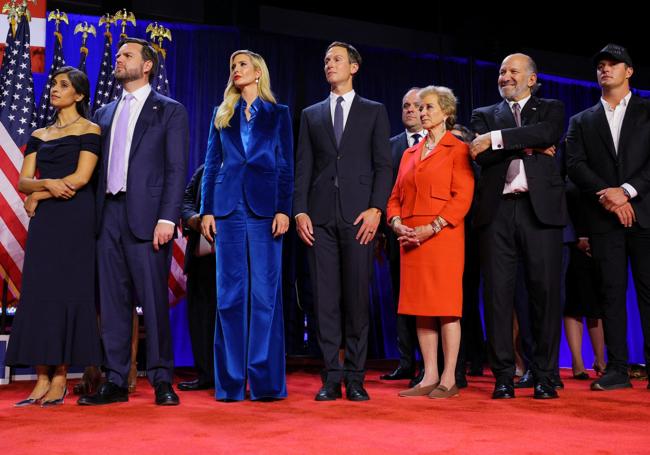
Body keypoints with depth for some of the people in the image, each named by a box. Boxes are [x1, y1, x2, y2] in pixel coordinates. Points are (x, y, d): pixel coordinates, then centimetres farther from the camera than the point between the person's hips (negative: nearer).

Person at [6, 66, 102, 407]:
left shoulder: (89, 130, 2)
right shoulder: (39, 136, 17)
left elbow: (81, 178, -10)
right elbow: (23, 181, 9)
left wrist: (38, 196, -2)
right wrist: (48, 183, -12)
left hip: (75, 219, -5)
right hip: (43, 222, 5)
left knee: (68, 291, -5)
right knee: (38, 293, 0)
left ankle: (60, 378, 0)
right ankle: (42, 379, 3)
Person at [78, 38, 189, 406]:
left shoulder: (170, 111, 4)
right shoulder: (105, 114, 21)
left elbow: (177, 168, -4)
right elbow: (98, 168, 18)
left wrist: (167, 218, -14)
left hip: (146, 216, -5)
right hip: (109, 216, 5)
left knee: (154, 300, -3)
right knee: (112, 301, 6)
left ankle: (162, 381, 6)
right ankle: (115, 382, 13)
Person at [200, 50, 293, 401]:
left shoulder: (277, 114, 10)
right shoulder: (222, 115, 17)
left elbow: (285, 166, 4)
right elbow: (211, 165, 13)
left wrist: (283, 210, -7)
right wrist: (207, 210, 4)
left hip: (264, 209, -2)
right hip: (229, 209, 2)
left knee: (265, 293, -3)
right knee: (230, 294, 1)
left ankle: (265, 380, 2)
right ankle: (231, 381, 7)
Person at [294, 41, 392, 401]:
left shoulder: (374, 112, 12)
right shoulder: (311, 114, 17)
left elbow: (383, 165, 4)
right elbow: (303, 167, 11)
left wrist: (375, 209, -9)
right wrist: (300, 211, -2)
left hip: (358, 215, -2)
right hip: (320, 216, 2)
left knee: (357, 298, -1)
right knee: (325, 299, 1)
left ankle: (355, 378, 6)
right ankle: (331, 378, 7)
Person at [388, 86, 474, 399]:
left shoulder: (458, 149, 1)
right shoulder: (409, 154, 20)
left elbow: (462, 197, -8)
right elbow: (395, 197, 17)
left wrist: (431, 228, -17)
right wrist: (397, 223, -3)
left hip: (443, 236, -6)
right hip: (410, 240, 6)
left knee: (446, 307, -5)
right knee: (420, 308, 6)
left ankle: (449, 379, 2)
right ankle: (429, 376, 12)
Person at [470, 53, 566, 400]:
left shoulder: (551, 109, 16)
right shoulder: (484, 115, 19)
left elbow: (546, 134, -8)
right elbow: (481, 154, 0)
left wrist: (496, 139, -11)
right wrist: (527, 147, -7)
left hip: (540, 209, -1)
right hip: (497, 211, 1)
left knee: (545, 292, -1)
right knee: (497, 293, -1)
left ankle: (544, 375, 7)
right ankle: (503, 376, 5)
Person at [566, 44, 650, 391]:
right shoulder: (581, 122, 16)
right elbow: (575, 165, 3)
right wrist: (608, 196, -11)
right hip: (604, 218, 1)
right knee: (612, 293, 1)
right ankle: (617, 369, 3)